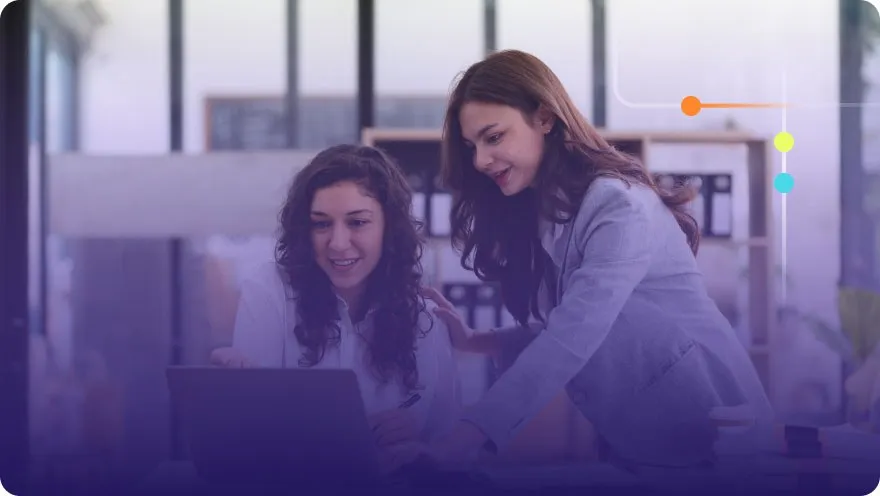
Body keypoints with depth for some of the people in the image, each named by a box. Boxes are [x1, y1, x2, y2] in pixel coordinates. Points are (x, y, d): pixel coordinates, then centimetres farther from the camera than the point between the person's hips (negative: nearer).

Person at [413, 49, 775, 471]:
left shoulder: (617, 204, -20)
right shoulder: (535, 212, 6)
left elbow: (570, 340, -31)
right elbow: (560, 335, 4)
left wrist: (463, 439, -39)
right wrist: (472, 342, -10)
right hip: (630, 438, 7)